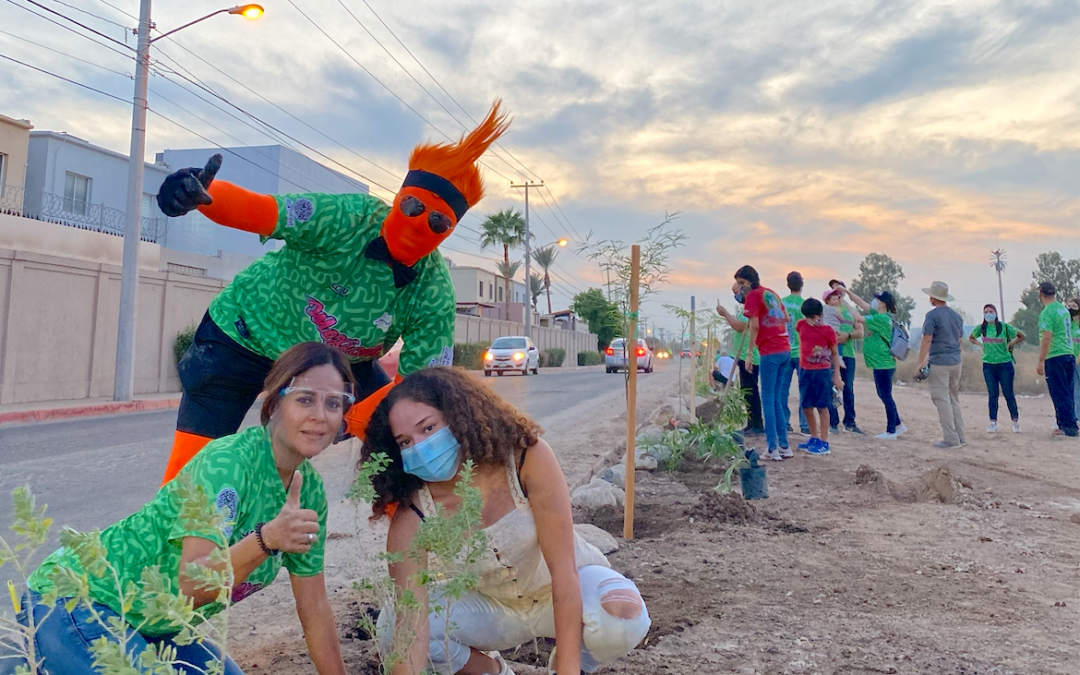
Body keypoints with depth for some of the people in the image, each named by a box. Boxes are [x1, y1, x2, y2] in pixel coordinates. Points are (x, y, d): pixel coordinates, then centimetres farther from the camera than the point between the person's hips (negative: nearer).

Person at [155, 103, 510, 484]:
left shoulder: (434, 295, -20)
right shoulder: (349, 217, -28)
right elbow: (256, 211, -35)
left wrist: (344, 423, -29)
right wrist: (200, 194, -57)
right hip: (247, 334, -3)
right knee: (191, 466, -7)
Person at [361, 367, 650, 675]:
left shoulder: (529, 458, -32)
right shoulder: (411, 518, -26)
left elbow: (563, 568, -30)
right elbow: (411, 629, -28)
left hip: (565, 586, -2)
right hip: (492, 605, 2)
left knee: (624, 618, -34)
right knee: (390, 628, -20)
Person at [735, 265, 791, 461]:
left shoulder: (753, 295, -5)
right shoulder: (771, 292, 18)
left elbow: (754, 325, -14)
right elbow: (786, 318, 25)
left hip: (770, 351, -8)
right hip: (785, 349, 8)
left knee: (768, 398, -4)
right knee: (776, 398, 13)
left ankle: (773, 449, -5)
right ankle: (784, 446, 15)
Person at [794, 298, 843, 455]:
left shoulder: (828, 330, -9)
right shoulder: (801, 325, 2)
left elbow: (835, 353, -2)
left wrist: (837, 375, -5)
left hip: (822, 372, -5)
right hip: (805, 371, 5)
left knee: (822, 406, -2)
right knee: (806, 407, 10)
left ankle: (824, 442, 4)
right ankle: (814, 438, 24)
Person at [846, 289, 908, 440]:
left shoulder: (882, 318, -18)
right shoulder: (877, 314, 8)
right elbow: (862, 303, 15)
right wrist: (847, 292, 8)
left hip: (883, 364, -10)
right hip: (880, 363, 10)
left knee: (886, 397, -3)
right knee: (884, 396, 18)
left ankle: (891, 431, 5)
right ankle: (898, 425, 28)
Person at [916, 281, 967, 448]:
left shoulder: (932, 315, -11)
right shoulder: (956, 315, 12)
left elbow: (927, 340, -15)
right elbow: (959, 339, 18)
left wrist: (920, 363, -14)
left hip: (939, 362, -8)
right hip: (956, 362, 8)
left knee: (942, 400, -3)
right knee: (954, 399, 15)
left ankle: (951, 439, -4)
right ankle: (960, 437, 16)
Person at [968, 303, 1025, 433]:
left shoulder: (1004, 327, -5)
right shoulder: (981, 328, 2)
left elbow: (1021, 336, 4)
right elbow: (971, 338, 19)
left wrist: (1009, 345, -5)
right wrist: (980, 345, 3)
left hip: (1005, 365, -2)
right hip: (988, 365, 2)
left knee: (1008, 394, 2)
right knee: (992, 394, 4)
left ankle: (1015, 421, 14)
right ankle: (993, 423, 8)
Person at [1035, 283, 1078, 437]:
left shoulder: (1047, 312, -13)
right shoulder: (1064, 309, 14)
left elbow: (1047, 338, -19)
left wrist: (1041, 361, -17)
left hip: (1055, 357, -8)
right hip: (1070, 355, 8)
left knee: (1060, 394, -4)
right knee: (1068, 393, 12)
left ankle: (1069, 426, -4)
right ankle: (1066, 426, 17)